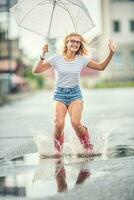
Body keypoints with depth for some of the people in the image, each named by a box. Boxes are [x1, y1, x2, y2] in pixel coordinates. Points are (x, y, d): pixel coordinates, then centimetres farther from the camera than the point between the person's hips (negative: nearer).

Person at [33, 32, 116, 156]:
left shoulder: (82, 59, 2)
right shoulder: (56, 59, -4)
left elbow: (101, 66, 9)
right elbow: (36, 70, -7)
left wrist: (111, 53, -3)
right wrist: (42, 56, -20)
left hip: (75, 94, 1)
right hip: (60, 94, -1)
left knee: (76, 123, -23)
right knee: (59, 124, -21)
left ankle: (87, 144, 7)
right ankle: (58, 147, 12)